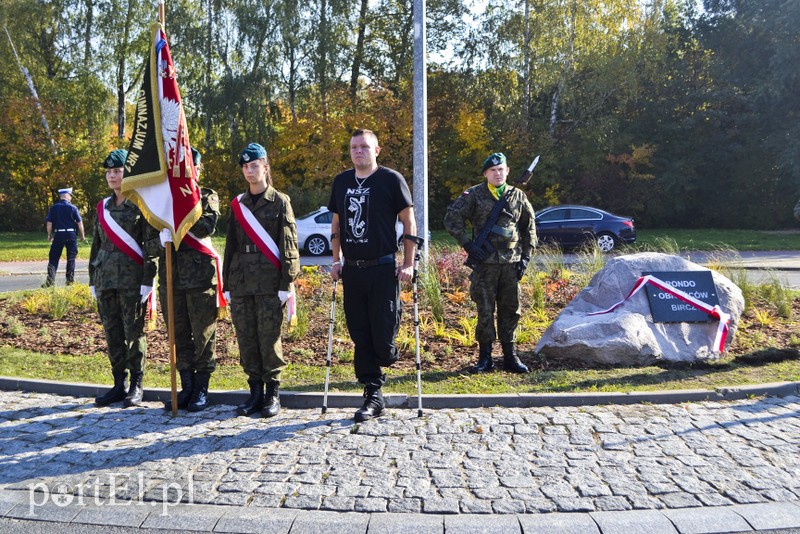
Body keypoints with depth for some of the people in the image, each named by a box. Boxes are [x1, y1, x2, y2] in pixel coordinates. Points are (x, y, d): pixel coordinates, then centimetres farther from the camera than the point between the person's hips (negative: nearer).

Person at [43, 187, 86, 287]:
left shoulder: (53, 208, 1)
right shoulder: (73, 208, -3)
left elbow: (49, 223, 2)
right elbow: (80, 223, -2)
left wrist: (49, 235, 14)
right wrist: (82, 235, 8)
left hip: (58, 235, 1)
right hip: (71, 235, -1)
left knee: (54, 258, 6)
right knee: (71, 258, 7)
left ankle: (50, 279, -3)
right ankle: (70, 279, 9)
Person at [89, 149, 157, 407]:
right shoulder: (103, 207, 15)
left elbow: (151, 244, -7)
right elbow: (96, 245, 18)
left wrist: (147, 281, -13)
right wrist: (93, 279, 14)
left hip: (132, 278, -6)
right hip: (106, 277, 6)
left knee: (133, 332, -1)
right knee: (112, 333, 8)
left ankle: (136, 386, 9)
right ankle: (119, 385, 18)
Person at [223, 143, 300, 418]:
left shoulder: (280, 201, 2)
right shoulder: (238, 204, 15)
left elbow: (288, 245, -3)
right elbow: (230, 245, 17)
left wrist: (285, 283, -10)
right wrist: (227, 283, 12)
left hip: (269, 281, -5)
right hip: (241, 281, 5)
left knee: (269, 338, -3)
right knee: (246, 339, 6)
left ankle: (273, 393, 9)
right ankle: (255, 392, 17)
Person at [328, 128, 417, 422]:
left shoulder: (391, 179, -2)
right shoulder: (341, 181, 12)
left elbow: (409, 223, -1)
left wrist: (408, 264, -5)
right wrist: (336, 261, 12)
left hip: (383, 269, -4)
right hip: (352, 270, 5)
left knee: (382, 335, -7)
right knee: (360, 337, 6)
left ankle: (388, 353, 29)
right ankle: (373, 395, 16)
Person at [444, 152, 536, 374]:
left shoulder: (518, 196, 10)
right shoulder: (474, 195, 0)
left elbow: (529, 228, 16)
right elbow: (452, 218, -2)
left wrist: (525, 257, 8)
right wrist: (467, 244, -8)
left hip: (511, 263, 3)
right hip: (485, 262, -3)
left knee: (511, 310, 7)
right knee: (485, 310, 1)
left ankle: (510, 356, 18)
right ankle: (485, 357, 12)